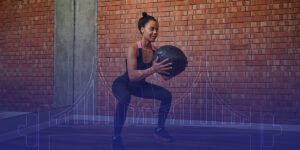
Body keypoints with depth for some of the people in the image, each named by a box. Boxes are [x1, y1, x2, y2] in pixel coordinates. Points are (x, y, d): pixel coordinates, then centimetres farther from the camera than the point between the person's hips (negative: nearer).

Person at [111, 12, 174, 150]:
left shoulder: (155, 51, -11)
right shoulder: (133, 49, -27)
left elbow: (163, 76, -12)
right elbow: (132, 75, -39)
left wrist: (170, 70, -32)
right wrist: (152, 69, -51)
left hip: (140, 85, 6)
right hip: (123, 83, -6)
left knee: (166, 95, -5)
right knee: (125, 99, -39)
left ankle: (160, 129, 13)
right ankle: (116, 137, -20)